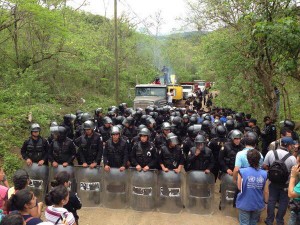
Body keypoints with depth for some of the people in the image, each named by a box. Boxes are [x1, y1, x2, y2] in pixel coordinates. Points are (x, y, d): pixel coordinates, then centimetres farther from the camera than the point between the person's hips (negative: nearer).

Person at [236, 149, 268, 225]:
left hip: (244, 204, -3)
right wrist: (265, 202, 15)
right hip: (258, 204, 3)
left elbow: (239, 187, -7)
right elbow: (265, 191, -1)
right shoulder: (264, 174, -8)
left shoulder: (242, 171, -17)